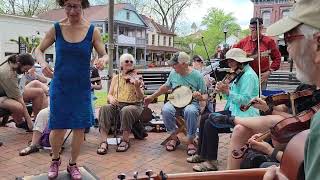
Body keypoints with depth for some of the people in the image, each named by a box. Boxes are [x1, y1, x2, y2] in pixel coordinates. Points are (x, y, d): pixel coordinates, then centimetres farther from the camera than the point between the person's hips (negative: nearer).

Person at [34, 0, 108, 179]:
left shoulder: (92, 31, -5)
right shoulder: (56, 28, -3)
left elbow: (105, 55, -1)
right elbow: (39, 50, 7)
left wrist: (103, 60, -25)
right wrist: (43, 63, -15)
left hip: (82, 87, 0)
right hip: (60, 85, 0)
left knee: (79, 128, 4)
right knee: (57, 127, 3)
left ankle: (73, 164, 27)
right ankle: (55, 160, 33)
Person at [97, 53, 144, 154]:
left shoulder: (137, 78, 9)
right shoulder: (116, 78, 17)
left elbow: (141, 97, -2)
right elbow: (109, 94, 14)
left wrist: (137, 87, -22)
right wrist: (111, 98, -10)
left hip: (134, 105, -2)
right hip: (116, 105, 3)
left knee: (126, 111, -37)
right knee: (104, 109, -29)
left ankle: (125, 141, -23)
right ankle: (103, 142, -33)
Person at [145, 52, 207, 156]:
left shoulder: (197, 76, -7)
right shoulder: (173, 73, 4)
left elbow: (205, 96, -1)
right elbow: (166, 87, 20)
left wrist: (200, 97, -25)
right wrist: (152, 97, 20)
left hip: (191, 102, -3)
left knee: (190, 111, -39)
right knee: (166, 110, -31)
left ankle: (190, 141, -17)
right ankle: (174, 137, -7)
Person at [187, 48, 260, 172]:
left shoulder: (248, 75, -15)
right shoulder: (239, 74, 16)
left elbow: (245, 100, -24)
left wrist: (227, 91, -26)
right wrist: (223, 89, -3)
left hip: (244, 115, -10)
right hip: (233, 110, 10)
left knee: (210, 124, -22)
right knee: (204, 119, 2)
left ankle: (211, 162, -11)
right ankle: (201, 154, 12)